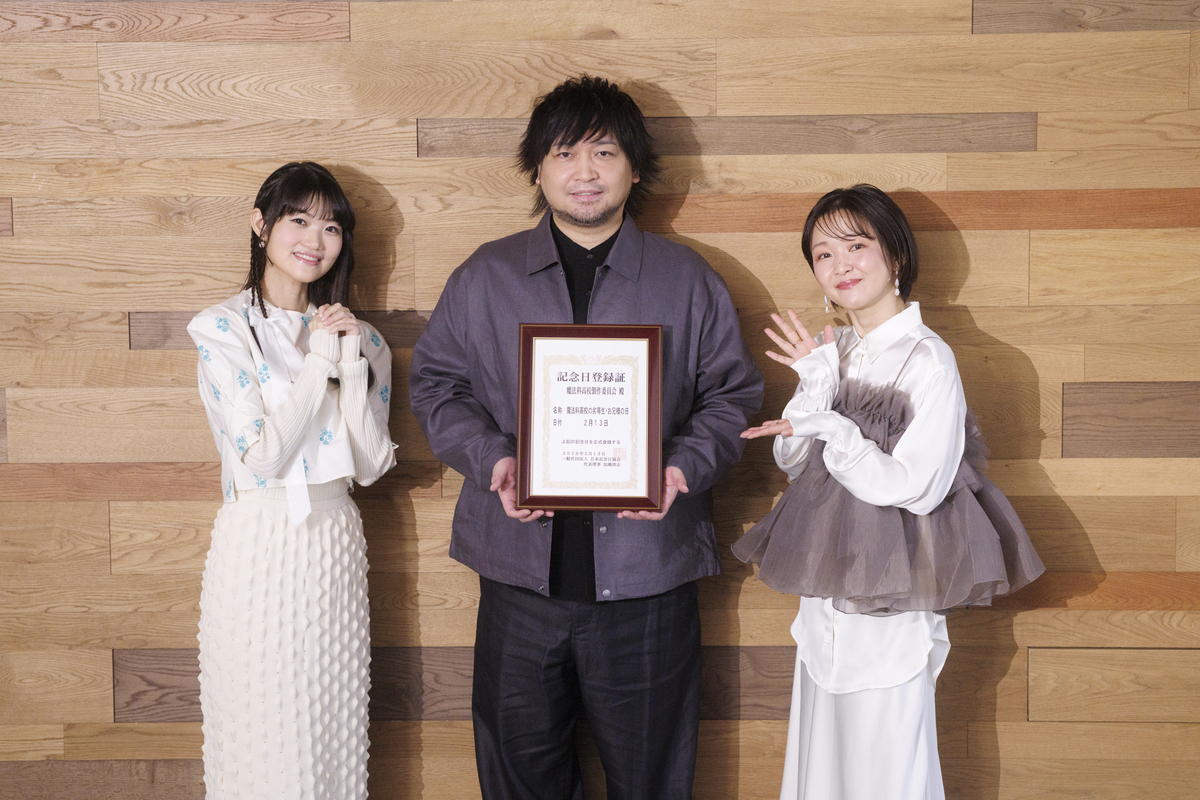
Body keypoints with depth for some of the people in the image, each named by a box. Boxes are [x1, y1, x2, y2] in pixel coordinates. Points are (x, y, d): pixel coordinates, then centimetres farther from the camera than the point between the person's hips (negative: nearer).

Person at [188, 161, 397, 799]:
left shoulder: (357, 338, 8)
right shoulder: (223, 329, -5)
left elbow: (371, 465, -1)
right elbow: (263, 457, -13)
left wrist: (350, 360, -9)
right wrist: (318, 361, -11)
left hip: (336, 543, 4)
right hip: (259, 546, -4)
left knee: (334, 730, 10)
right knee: (261, 742, 5)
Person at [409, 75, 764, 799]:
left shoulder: (690, 281, 6)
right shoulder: (483, 279, 8)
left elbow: (732, 394, 6)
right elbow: (437, 382, 9)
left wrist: (684, 468, -12)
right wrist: (489, 458, -9)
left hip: (648, 575, -1)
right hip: (521, 571, 1)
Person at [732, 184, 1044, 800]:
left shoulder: (927, 359, -14)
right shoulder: (833, 351, 7)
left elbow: (916, 488, -17)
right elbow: (792, 461, 5)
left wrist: (830, 430, -15)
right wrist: (815, 385, -9)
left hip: (892, 606, -7)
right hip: (826, 593, 7)